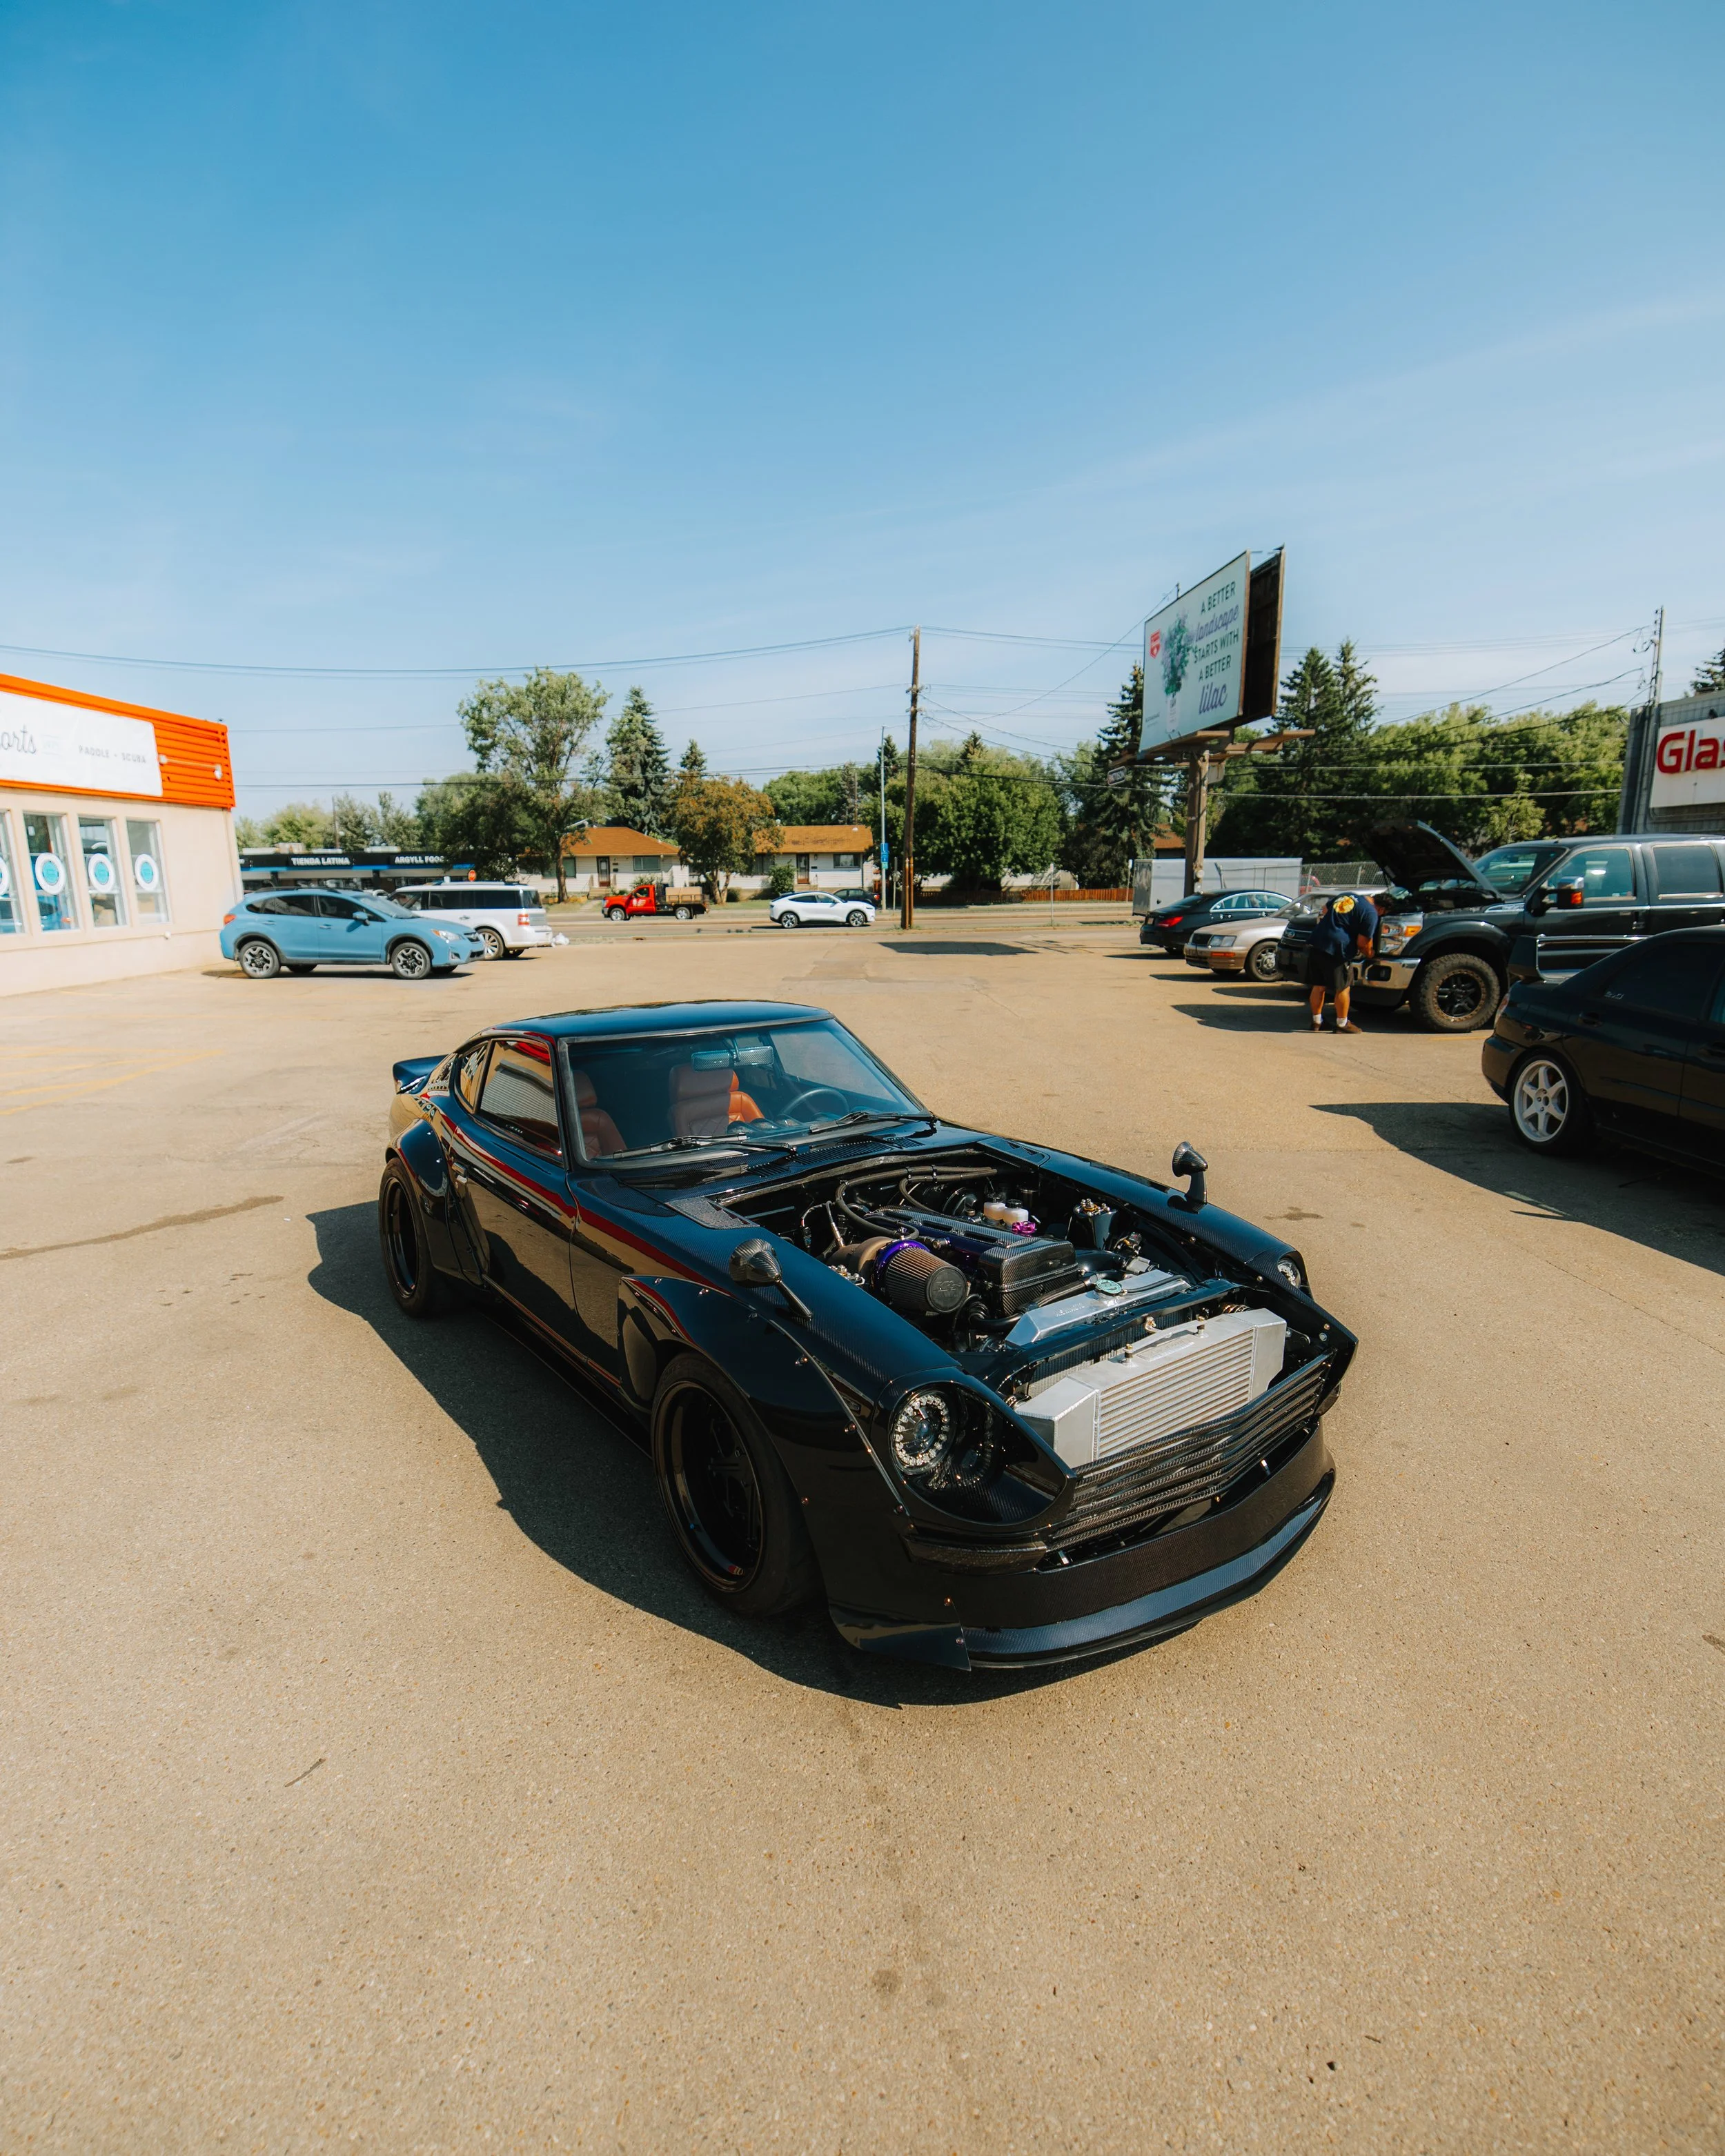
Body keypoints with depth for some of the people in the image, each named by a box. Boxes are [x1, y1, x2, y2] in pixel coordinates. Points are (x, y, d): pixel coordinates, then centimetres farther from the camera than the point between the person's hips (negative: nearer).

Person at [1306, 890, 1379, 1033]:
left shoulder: (1346, 895, 17)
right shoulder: (1371, 913, -5)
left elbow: (1324, 911, 26)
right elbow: (1362, 943, -5)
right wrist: (1369, 954, 13)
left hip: (1318, 941, 7)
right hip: (1337, 948, -7)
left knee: (1319, 986, 14)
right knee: (1342, 988, 6)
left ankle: (1316, 1022, 21)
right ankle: (1342, 1024, 14)